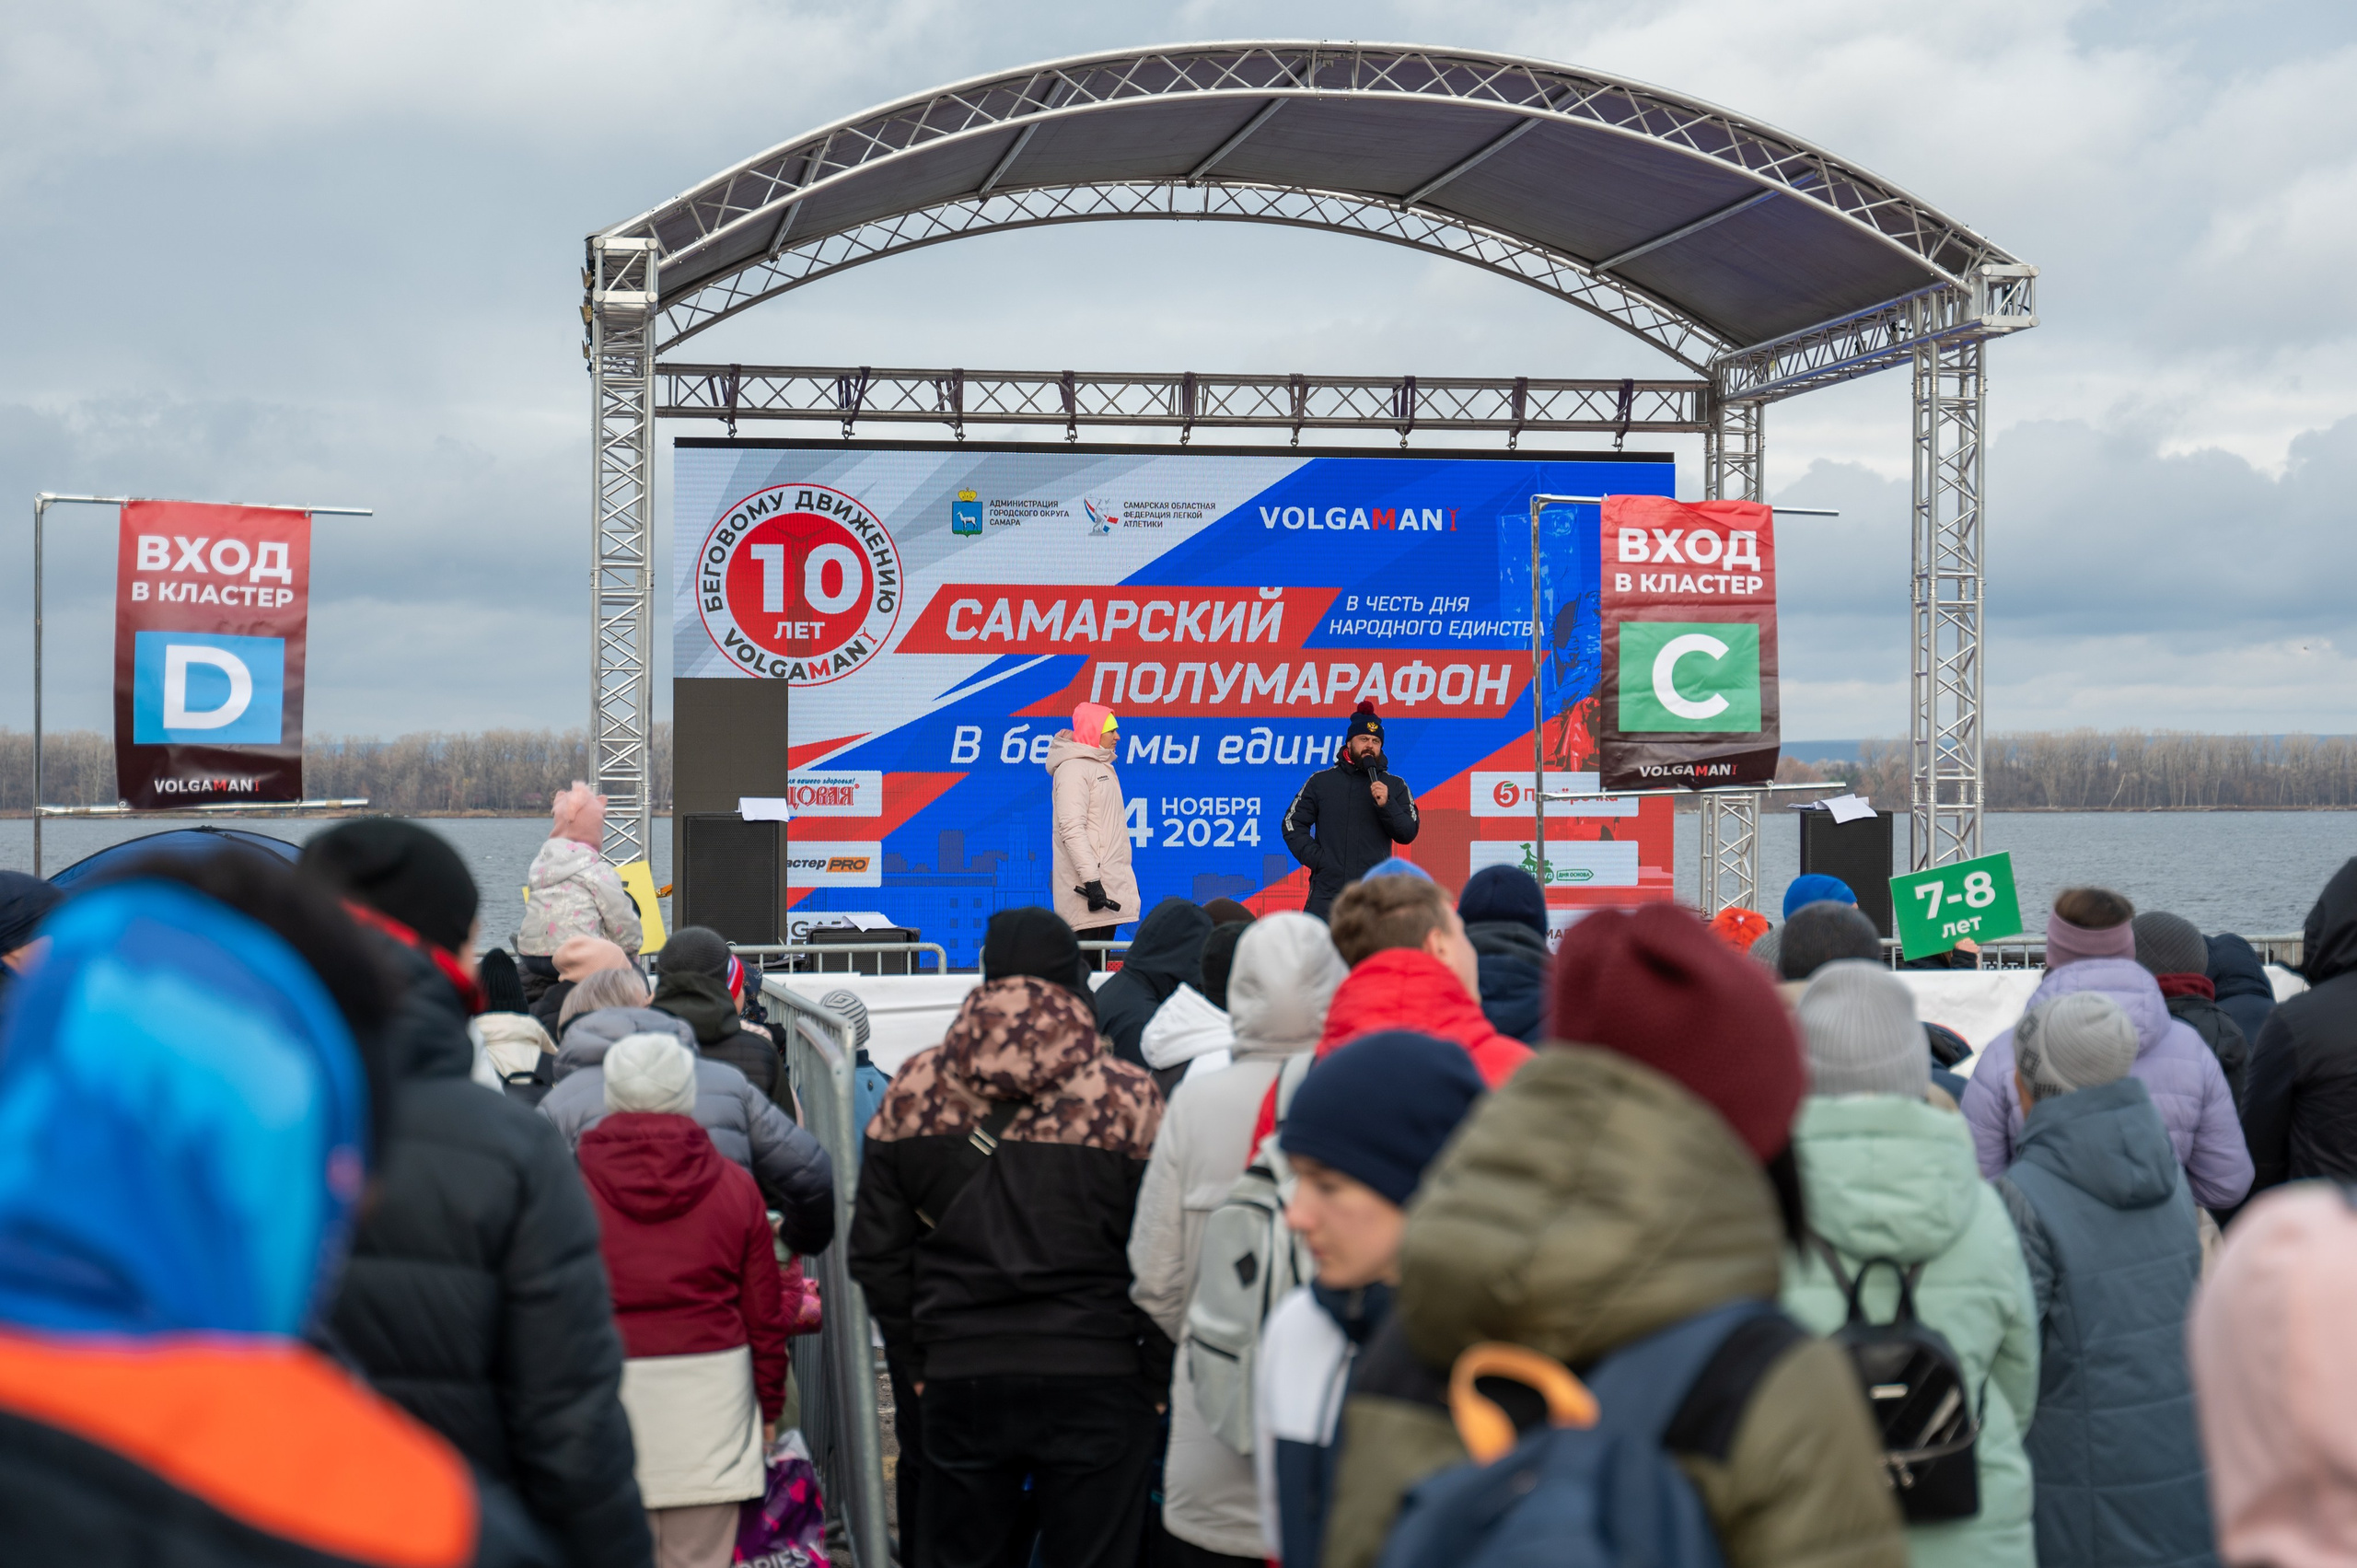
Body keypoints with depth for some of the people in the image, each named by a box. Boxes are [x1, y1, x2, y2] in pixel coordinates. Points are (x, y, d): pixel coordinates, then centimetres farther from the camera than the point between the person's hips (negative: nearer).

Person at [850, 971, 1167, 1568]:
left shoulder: (912, 1093, 3)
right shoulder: (1128, 1098, -7)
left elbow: (876, 1255, 7)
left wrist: (915, 1367, 15)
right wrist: (1157, 1379, 3)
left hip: (959, 1377, 3)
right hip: (1095, 1381, -2)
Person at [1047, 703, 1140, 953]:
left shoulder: (1102, 766, 20)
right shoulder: (1073, 768, -11)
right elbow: (1072, 829, -20)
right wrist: (1091, 880, -26)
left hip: (1107, 884, 10)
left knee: (1100, 960, 8)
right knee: (1083, 967, -11)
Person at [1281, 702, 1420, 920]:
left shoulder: (1395, 786, 11)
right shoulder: (1321, 781, 11)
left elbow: (1408, 834, 3)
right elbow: (1292, 823, 12)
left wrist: (1386, 805, -13)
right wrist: (1314, 858, -1)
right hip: (1327, 892, 0)